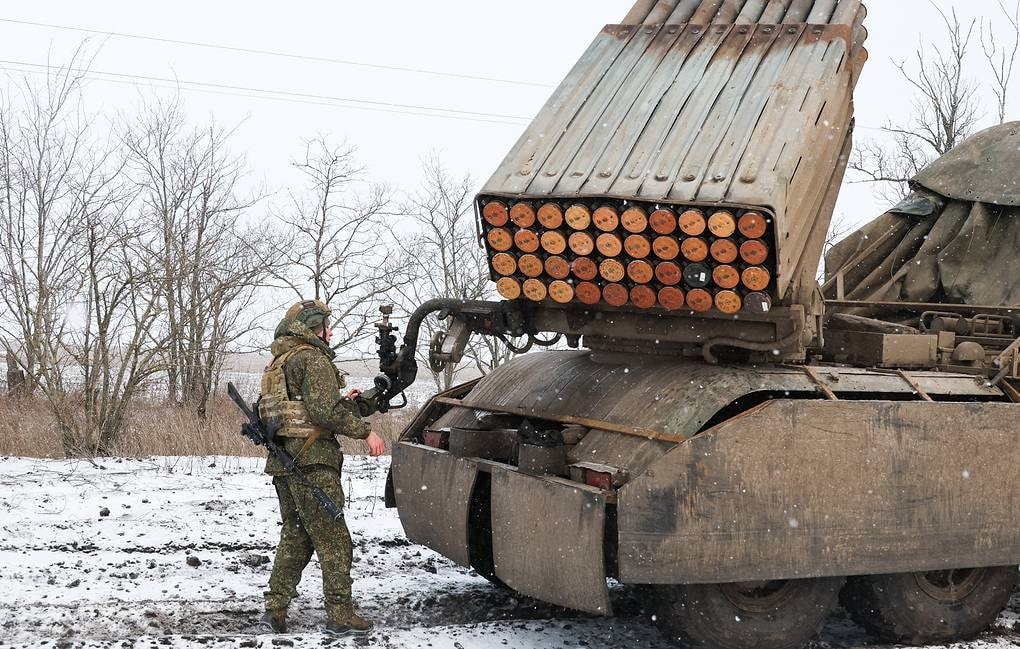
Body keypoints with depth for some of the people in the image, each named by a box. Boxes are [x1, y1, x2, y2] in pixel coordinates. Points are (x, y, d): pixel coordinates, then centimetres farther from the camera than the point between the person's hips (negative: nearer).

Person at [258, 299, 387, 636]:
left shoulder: (280, 361, 22)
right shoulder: (313, 358, -8)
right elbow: (325, 409, -19)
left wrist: (347, 403, 24)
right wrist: (365, 432, -15)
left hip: (282, 462, 9)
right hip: (311, 461, -9)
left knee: (295, 536, 15)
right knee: (333, 539, -5)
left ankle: (275, 609, 12)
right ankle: (340, 615, -4)